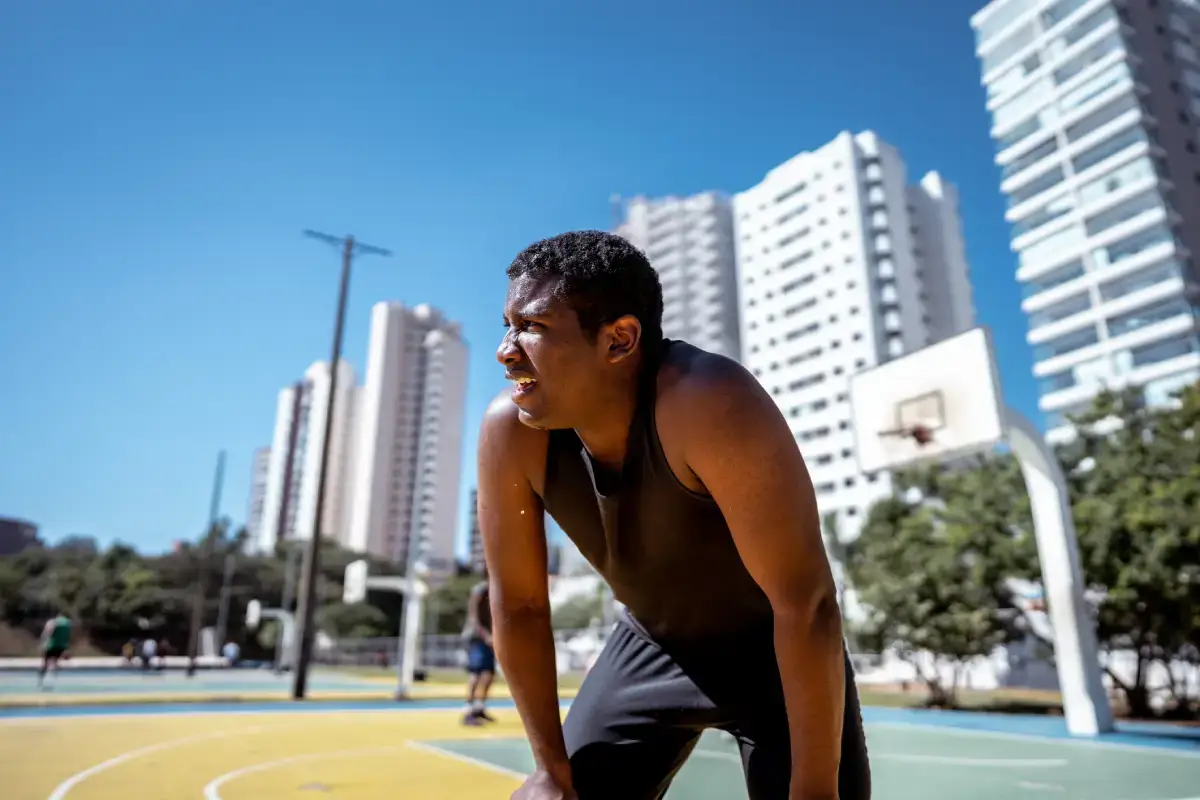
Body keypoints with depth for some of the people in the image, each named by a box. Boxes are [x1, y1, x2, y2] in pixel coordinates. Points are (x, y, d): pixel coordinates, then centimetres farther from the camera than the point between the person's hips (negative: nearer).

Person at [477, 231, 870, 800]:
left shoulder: (711, 404, -36)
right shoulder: (509, 432, -22)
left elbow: (807, 604, -31)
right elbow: (519, 606, -11)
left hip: (772, 649, -3)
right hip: (651, 646, 4)